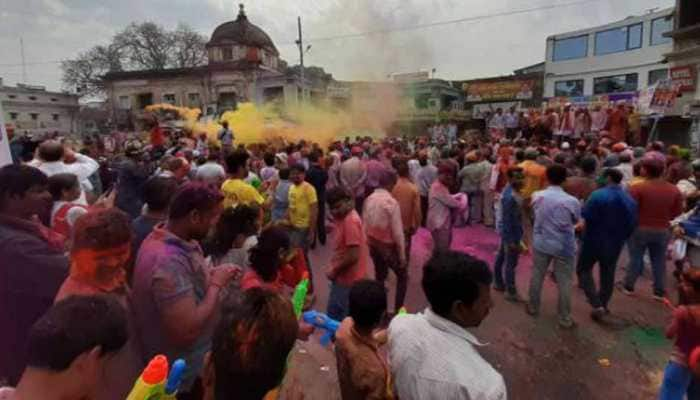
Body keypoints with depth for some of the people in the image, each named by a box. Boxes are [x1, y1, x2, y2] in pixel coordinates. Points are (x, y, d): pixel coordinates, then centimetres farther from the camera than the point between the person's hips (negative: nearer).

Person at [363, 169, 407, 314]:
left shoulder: (369, 200, -3)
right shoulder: (392, 202, -22)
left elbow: (364, 224, 3)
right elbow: (397, 232, -19)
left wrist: (369, 242, 16)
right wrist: (402, 255, -10)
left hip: (373, 245, 6)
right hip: (388, 246, -6)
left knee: (380, 277, 21)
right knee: (402, 276, 15)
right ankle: (398, 310, 16)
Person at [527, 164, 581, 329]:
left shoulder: (537, 196, -9)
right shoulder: (572, 201, -17)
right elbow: (576, 221, 0)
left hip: (541, 243, 3)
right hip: (564, 246, -2)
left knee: (537, 276, 18)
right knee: (564, 282, 9)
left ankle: (533, 307, 33)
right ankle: (565, 318, 19)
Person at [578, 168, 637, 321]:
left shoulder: (598, 195, -19)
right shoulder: (630, 200, 1)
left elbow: (585, 217, -22)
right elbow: (632, 224, 7)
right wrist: (621, 238, 19)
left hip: (594, 240, -5)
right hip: (615, 243, 6)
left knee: (584, 270, 9)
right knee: (608, 273, 18)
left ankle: (597, 305, -3)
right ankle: (602, 304, 31)